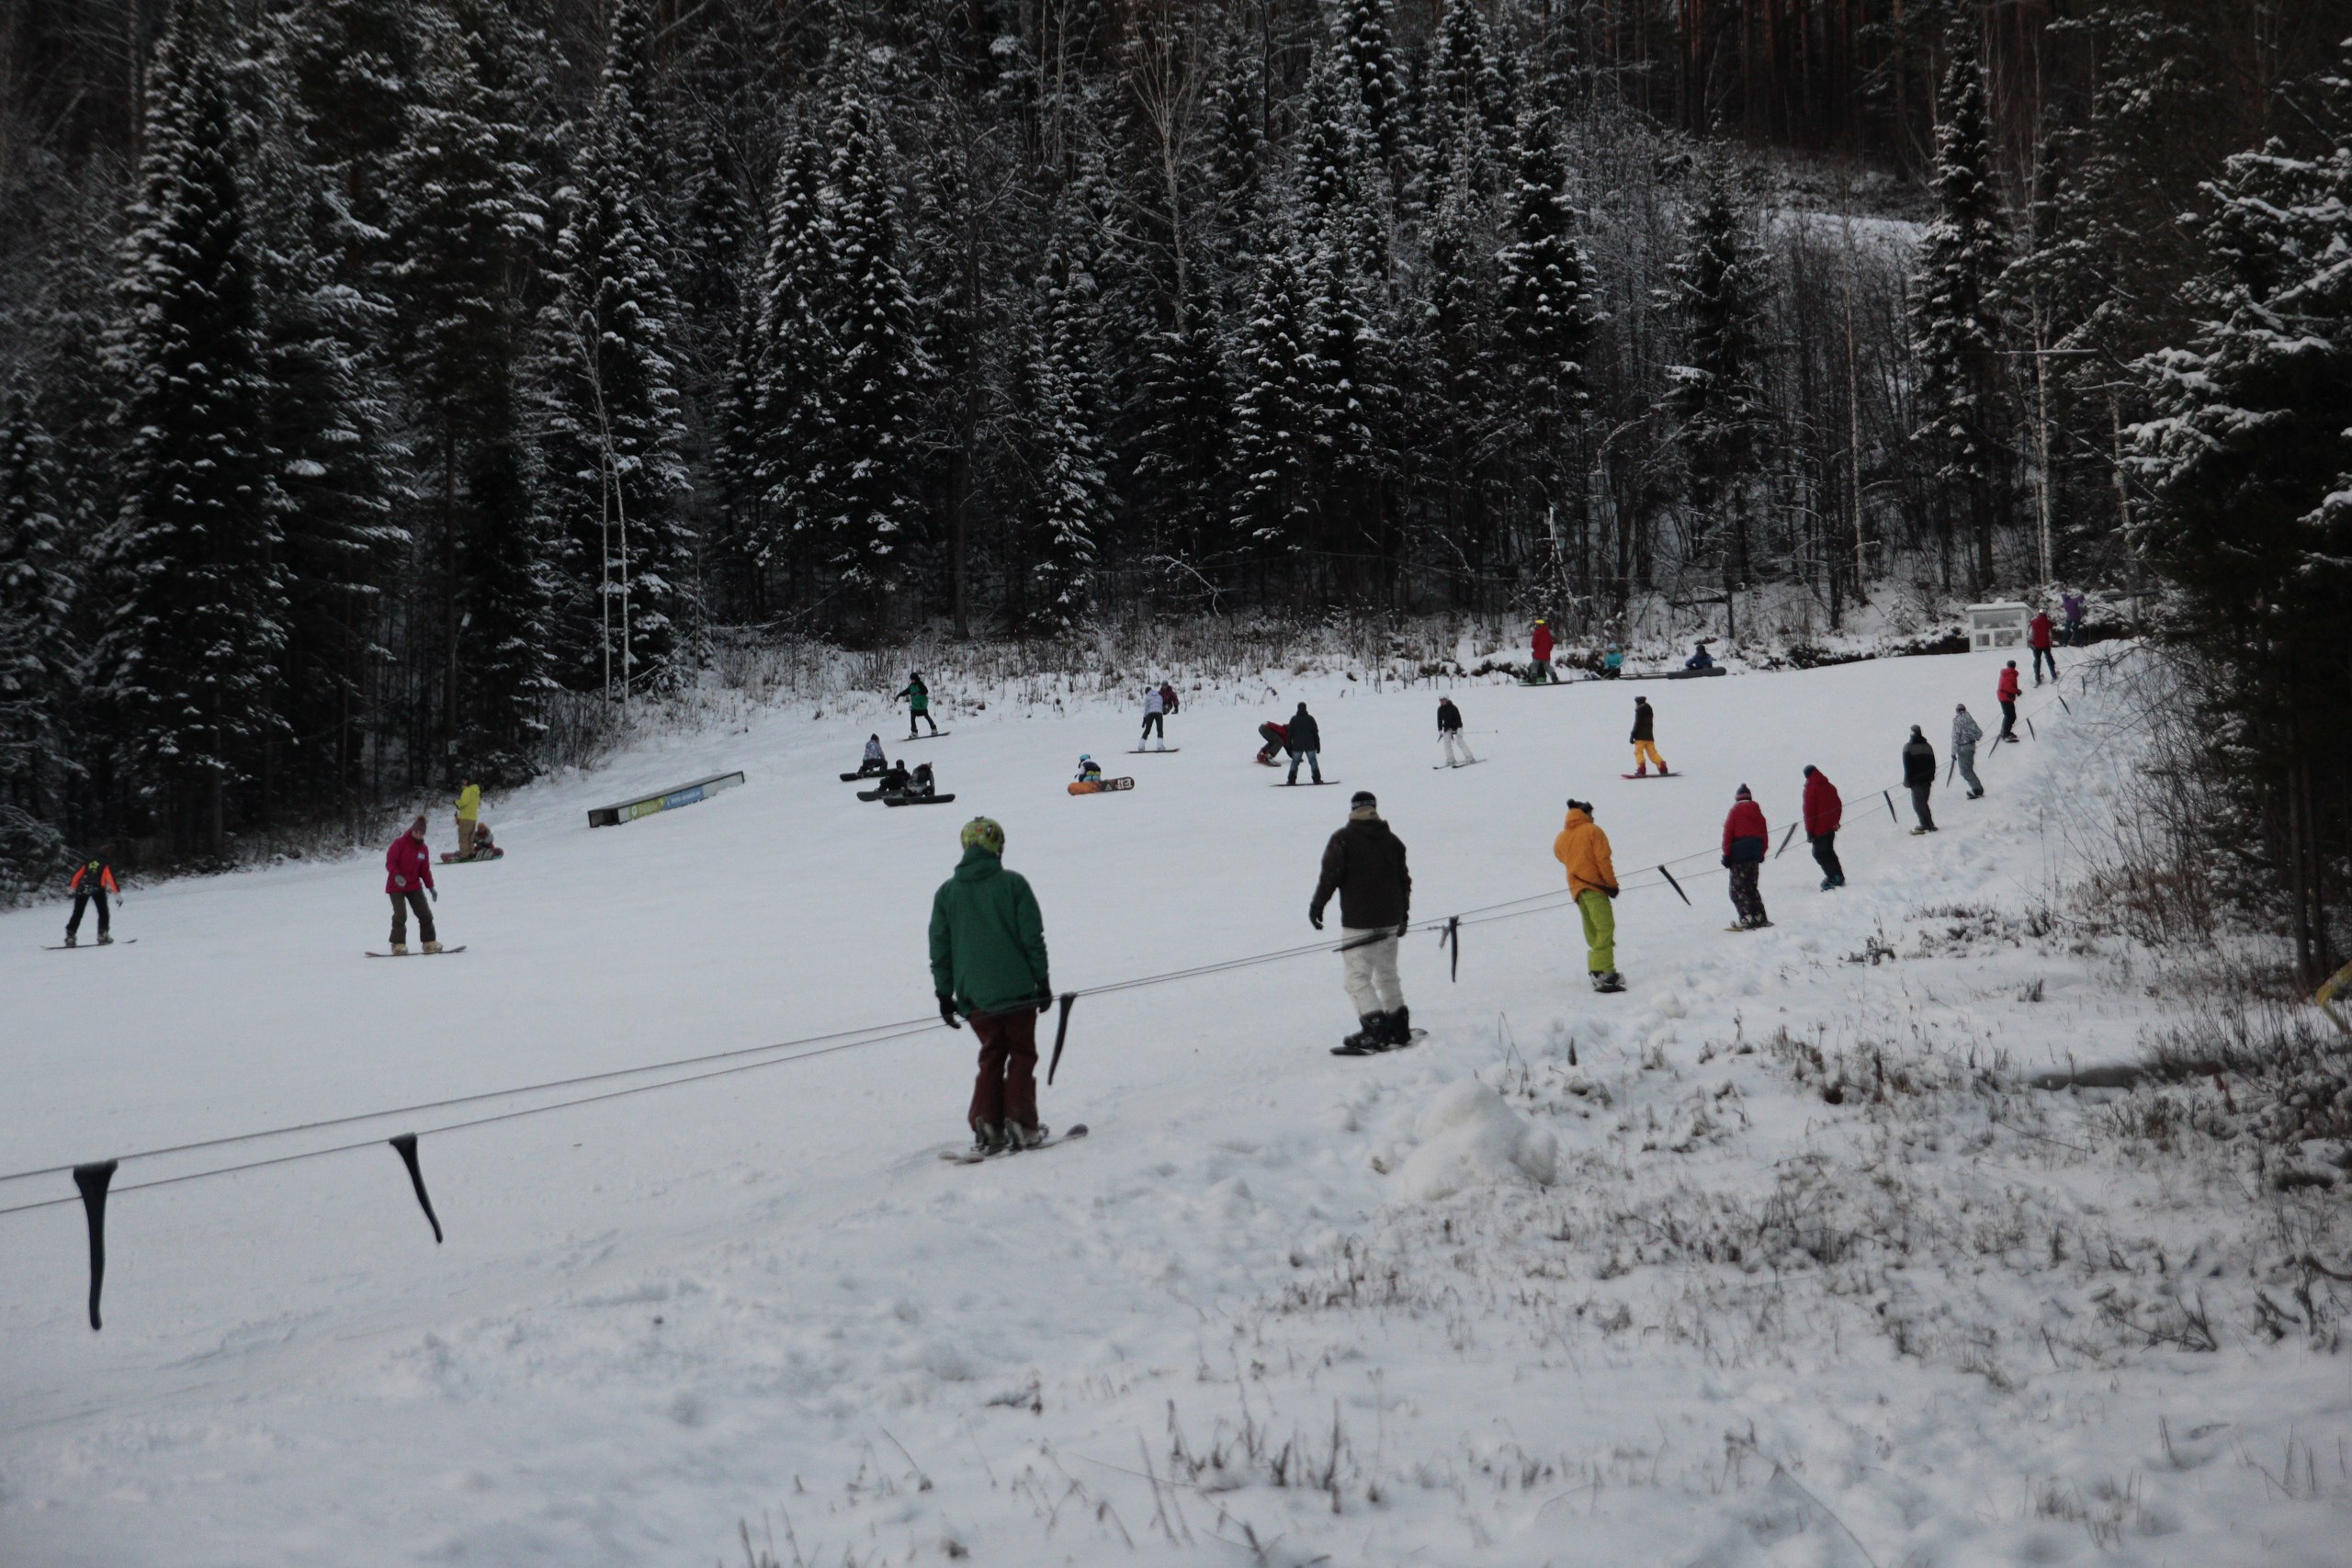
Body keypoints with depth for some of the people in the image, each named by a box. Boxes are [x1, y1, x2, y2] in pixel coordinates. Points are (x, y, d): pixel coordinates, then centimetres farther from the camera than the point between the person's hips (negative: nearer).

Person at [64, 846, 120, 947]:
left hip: (82, 887, 4)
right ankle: (102, 935, 1)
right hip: (97, 889, -4)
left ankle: (70, 936, 2)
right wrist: (117, 892, -5)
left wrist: (72, 886, 24)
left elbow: (78, 872, 16)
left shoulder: (89, 860, 18)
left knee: (77, 914, 8)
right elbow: (111, 877, -5)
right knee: (103, 913, 9)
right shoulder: (107, 863, 6)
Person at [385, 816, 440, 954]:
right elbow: (390, 861, -15)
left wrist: (431, 887, 3)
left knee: (425, 914, 2)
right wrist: (396, 875, -32)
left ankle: (429, 943, 11)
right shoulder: (399, 843, -10)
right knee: (400, 915, -15)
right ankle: (398, 944, -6)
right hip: (396, 886, -5)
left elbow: (425, 870, 11)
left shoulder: (423, 849, 6)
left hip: (414, 885, 5)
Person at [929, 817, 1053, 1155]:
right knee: (1022, 1054, 8)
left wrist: (944, 995, 12)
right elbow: (1032, 938, -5)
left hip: (974, 996, 3)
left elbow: (939, 949, 5)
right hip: (1016, 989, -3)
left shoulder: (946, 893, 4)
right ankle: (1020, 1124, -3)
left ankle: (986, 1124, 3)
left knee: (992, 1055, 16)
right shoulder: (1012, 884, -4)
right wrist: (1043, 982, 2)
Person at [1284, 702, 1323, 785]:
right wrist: (1318, 746, 8)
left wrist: (1289, 746, 6)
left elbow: (1289, 734, 0)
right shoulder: (1310, 718, 1)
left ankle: (1291, 780, -2)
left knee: (1295, 762, 6)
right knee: (1313, 761, 6)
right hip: (1310, 746, 0)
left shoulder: (1294, 719, 0)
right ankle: (1317, 779, -2)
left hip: (1297, 746, 0)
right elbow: (1316, 733, 3)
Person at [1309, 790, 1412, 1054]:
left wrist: (1317, 905, 0)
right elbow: (1404, 880, 15)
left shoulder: (1343, 839, -8)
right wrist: (1403, 914, 26)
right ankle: (1398, 1026, 22)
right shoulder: (1392, 840, 9)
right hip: (1389, 920, 6)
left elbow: (1330, 875, -12)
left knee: (1358, 977, -6)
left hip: (1357, 922, -6)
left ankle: (1375, 1027, -19)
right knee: (1387, 974, 19)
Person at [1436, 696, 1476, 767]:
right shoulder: (1440, 710, 2)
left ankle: (1469, 758, -12)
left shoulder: (1453, 708, -14)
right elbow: (1439, 720, 9)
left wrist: (1459, 728, -23)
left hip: (1456, 726, -5)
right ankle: (1450, 760, -4)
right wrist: (1440, 731, 5)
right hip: (1447, 728, 5)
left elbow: (1458, 718, -15)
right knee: (1446, 741, -8)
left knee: (1459, 741, -14)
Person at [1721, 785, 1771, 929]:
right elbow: (1764, 834, 13)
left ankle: (1748, 917, -15)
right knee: (1751, 886, 16)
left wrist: (1726, 854, -3)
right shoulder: (1757, 811, 11)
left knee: (1738, 888, -3)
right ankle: (1760, 917, 12)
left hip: (1739, 853, -5)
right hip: (1755, 854, 5)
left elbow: (1728, 833, -7)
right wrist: (1761, 853, 22)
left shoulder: (1736, 810, -3)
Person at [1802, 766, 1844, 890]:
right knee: (1829, 851, 18)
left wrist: (1809, 831, -11)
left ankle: (1834, 877, -13)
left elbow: (1809, 811, -14)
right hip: (1831, 827, 7)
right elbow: (1838, 805, 15)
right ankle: (1839, 878, 16)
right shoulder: (1830, 787, 9)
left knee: (1819, 853, -2)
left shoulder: (1811, 789, -12)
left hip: (1819, 828, -7)